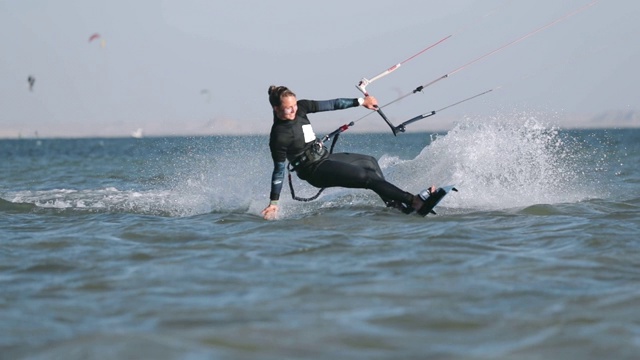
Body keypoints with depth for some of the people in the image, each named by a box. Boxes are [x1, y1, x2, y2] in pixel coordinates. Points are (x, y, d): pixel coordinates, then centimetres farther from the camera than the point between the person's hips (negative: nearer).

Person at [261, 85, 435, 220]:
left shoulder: (300, 107, -5)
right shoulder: (279, 136, -24)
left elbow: (331, 105, 3)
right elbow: (279, 170, -18)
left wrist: (361, 101, 4)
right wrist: (273, 202, -16)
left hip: (325, 157, 10)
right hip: (315, 170, -10)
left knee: (370, 162, 23)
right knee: (368, 177, -17)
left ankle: (394, 203, 24)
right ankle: (412, 201, -19)